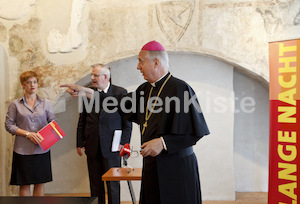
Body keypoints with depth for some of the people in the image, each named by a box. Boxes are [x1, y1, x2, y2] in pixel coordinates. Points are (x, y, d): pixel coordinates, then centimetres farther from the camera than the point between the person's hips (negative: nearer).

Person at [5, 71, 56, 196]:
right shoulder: (15, 104, 2)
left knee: (40, 182, 8)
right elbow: (9, 125, 0)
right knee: (24, 184, 6)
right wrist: (27, 134, -13)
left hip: (42, 149, 2)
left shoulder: (45, 103, 7)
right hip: (23, 150, -2)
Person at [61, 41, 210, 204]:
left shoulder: (180, 88, -15)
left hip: (176, 167, -7)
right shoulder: (146, 89, 8)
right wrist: (85, 92, 8)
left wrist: (163, 142, -22)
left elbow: (197, 131, -16)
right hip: (152, 166, 7)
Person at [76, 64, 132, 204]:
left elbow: (127, 121, -2)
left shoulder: (120, 92, -2)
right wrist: (80, 143, 6)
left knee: (113, 184, 5)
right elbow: (82, 121, 10)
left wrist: (124, 143, -8)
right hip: (92, 147, 3)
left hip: (111, 147, -3)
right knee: (95, 184, 11)